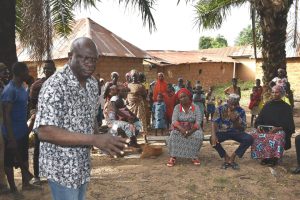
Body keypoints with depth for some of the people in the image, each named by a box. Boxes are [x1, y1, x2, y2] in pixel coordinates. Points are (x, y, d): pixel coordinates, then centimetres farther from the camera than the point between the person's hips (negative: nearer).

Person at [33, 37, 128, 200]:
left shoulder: (93, 84, 2)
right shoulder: (55, 86, -24)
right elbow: (44, 131, -32)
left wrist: (103, 141, -5)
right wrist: (95, 139, -36)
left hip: (83, 165, 8)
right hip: (61, 167, -8)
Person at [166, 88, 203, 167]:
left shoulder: (196, 108, -1)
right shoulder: (177, 107, 1)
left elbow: (198, 122, -10)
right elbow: (174, 121, -11)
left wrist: (190, 131, -27)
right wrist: (181, 129, -31)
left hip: (193, 129, 0)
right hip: (179, 129, 0)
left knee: (199, 135, -32)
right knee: (173, 135, -32)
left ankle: (194, 156, -14)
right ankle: (173, 157, -21)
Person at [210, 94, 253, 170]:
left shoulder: (241, 111, -6)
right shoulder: (220, 109, -7)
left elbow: (243, 128, -6)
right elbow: (214, 123, -15)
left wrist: (235, 120, -26)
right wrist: (213, 135, -33)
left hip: (235, 132, 1)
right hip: (222, 132, -1)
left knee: (249, 139, -25)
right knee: (212, 139, -32)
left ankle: (232, 157, -10)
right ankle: (226, 157, -8)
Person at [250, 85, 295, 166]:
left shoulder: (286, 107, 4)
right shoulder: (267, 106, 15)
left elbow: (288, 124, -4)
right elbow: (259, 119, 13)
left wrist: (278, 128, -23)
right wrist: (258, 126, -10)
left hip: (280, 130, -3)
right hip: (265, 129, 4)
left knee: (278, 137, -39)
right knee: (254, 135, -28)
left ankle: (274, 158, -18)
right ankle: (264, 156, -13)